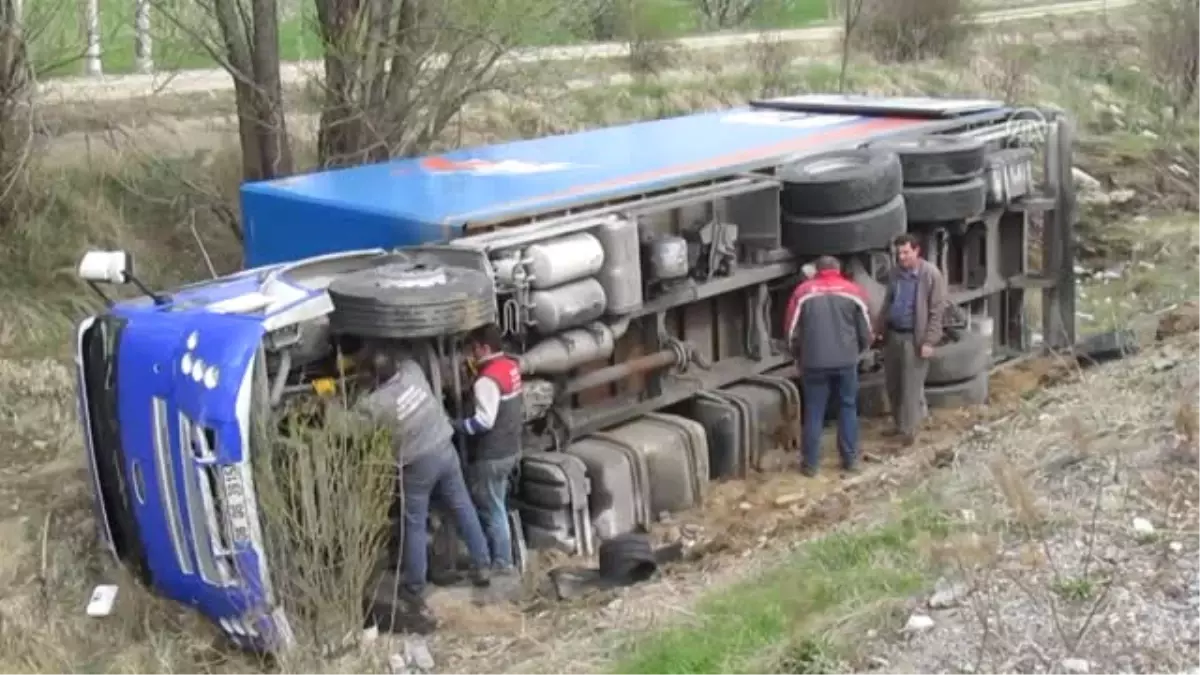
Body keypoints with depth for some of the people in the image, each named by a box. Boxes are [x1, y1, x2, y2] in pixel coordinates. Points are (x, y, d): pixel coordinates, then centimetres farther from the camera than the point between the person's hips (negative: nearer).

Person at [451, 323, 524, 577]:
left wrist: (455, 424, -19)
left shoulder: (488, 379, -23)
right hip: (509, 449, 9)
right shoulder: (510, 366, 5)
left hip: (490, 456, -9)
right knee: (495, 507, 19)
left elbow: (484, 422, -27)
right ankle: (494, 555, 28)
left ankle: (501, 563, 12)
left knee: (492, 511, 3)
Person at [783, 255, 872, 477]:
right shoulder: (854, 291, 4)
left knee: (814, 412, 7)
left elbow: (792, 331, 5)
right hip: (846, 361, 1)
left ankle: (810, 463, 11)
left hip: (814, 362, -1)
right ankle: (850, 459, 16)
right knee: (848, 409, 14)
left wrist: (799, 357, 19)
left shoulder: (803, 291, 3)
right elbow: (865, 331, 7)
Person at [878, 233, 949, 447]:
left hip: (914, 337, -6)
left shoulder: (931, 274, -13)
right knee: (893, 383, 13)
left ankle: (909, 429, 5)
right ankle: (899, 423, 27)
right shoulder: (894, 272, 6)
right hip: (893, 335, 6)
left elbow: (937, 310, -13)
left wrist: (929, 340, -17)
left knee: (911, 386, -3)